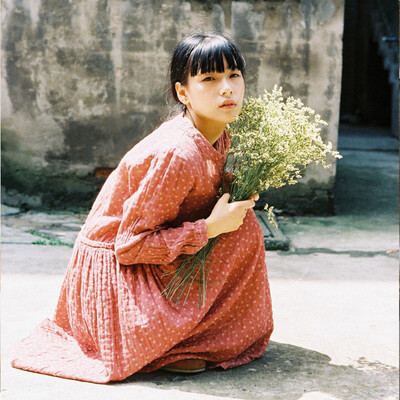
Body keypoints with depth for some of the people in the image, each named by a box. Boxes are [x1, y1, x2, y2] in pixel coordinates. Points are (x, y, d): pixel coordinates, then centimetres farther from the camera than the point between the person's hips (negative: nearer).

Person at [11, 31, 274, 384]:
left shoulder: (217, 136, -1)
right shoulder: (176, 154, -29)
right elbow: (131, 244, -25)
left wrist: (237, 196, -6)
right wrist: (211, 228, -25)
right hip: (117, 268, -9)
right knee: (244, 232, -17)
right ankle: (179, 345, -5)